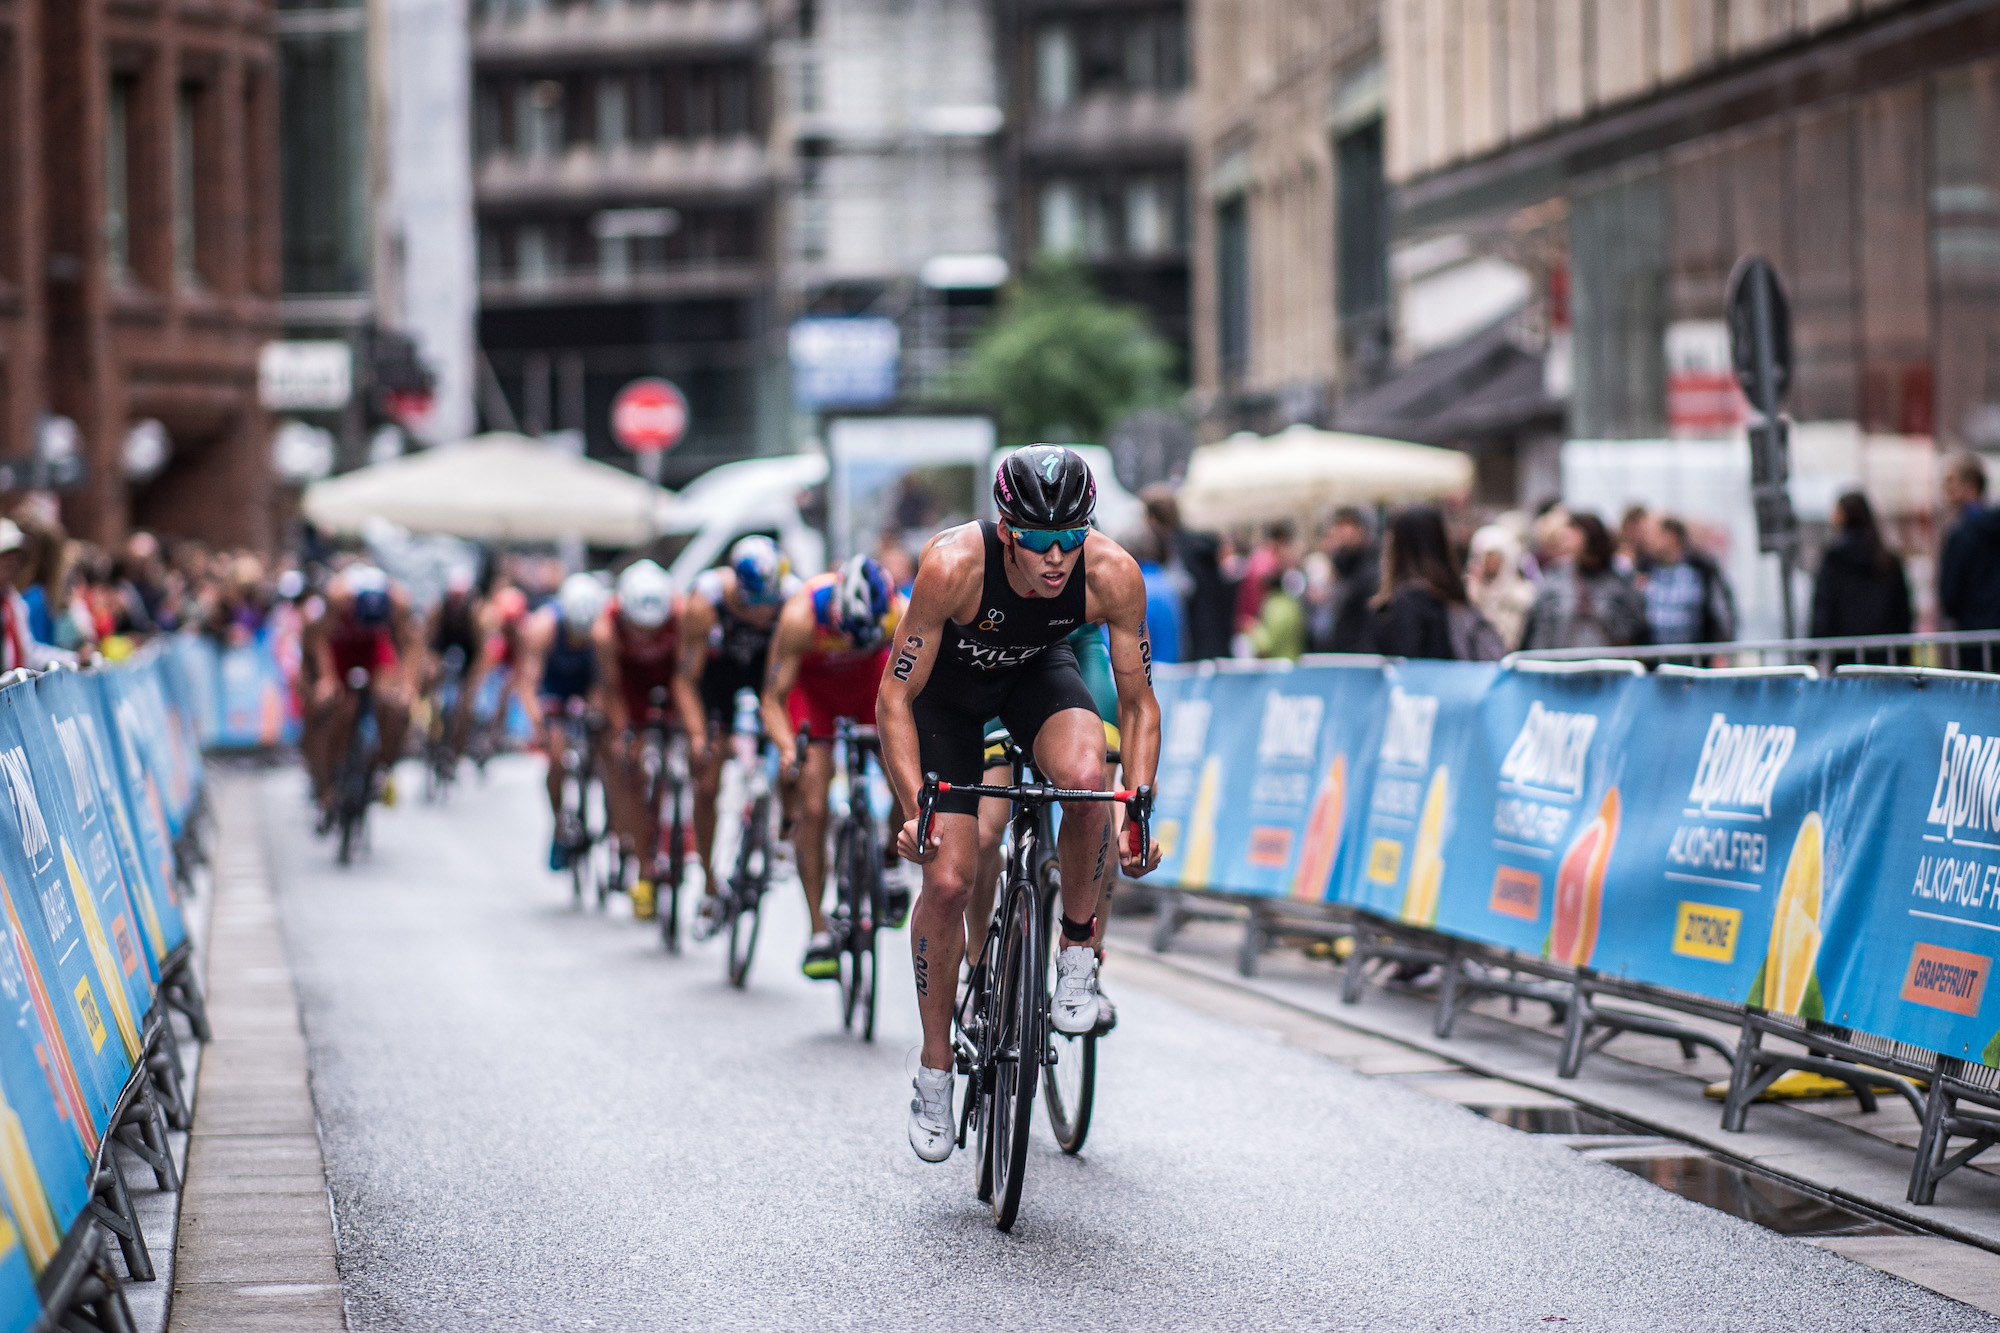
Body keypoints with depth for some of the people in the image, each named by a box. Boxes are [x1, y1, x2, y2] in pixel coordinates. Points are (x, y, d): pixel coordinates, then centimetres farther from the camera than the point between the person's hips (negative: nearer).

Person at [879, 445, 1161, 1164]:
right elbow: (894, 700, -30)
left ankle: (1078, 954, -9)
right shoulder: (952, 565, -37)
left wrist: (1138, 814, -29)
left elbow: (1138, 702, -18)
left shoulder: (1112, 573, -31)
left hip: (1038, 671, 1)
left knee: (1085, 779, -32)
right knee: (948, 879, -9)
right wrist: (914, 808, -40)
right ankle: (934, 1071, 9)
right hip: (948, 682, -1)